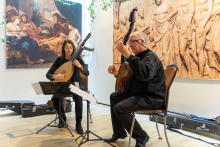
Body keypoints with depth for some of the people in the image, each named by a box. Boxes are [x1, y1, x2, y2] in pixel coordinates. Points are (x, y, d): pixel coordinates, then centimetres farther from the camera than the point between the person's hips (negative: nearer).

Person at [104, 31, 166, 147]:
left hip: (152, 98, -11)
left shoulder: (151, 56, -15)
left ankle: (141, 137, -5)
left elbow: (145, 74, -38)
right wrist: (117, 73, 8)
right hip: (138, 94, 11)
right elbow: (132, 78, 23)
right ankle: (119, 133, 23)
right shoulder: (139, 57, 17)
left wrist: (128, 56, -38)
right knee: (114, 96, 17)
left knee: (119, 108, -25)